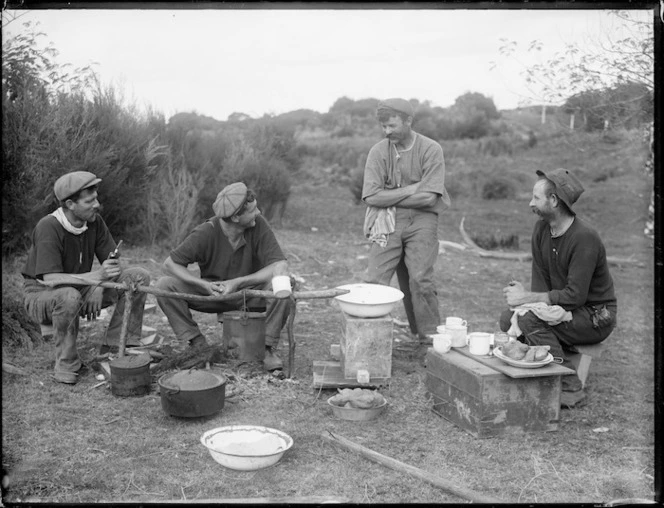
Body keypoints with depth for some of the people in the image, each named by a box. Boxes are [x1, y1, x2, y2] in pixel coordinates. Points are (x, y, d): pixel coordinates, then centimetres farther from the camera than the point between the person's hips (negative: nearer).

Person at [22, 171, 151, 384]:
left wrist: (98, 288, -24)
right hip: (42, 294, -6)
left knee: (139, 277, -10)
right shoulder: (48, 228, -26)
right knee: (69, 297, -43)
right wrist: (96, 276, -46)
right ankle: (66, 363, -19)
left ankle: (114, 346, -8)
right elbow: (50, 279, -34)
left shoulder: (95, 222, -7)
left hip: (82, 289, 6)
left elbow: (114, 265, -3)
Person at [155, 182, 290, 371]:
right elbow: (170, 264, -15)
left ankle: (269, 348, -14)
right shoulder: (205, 233, -21)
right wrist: (205, 285, -29)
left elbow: (281, 265, -24)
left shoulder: (258, 224, -19)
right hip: (213, 293, 0)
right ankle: (198, 345, -8)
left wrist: (237, 282, -29)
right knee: (164, 286, -20)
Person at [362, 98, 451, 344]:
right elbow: (371, 195, -8)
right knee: (374, 281, -6)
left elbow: (428, 196, -13)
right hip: (388, 222, 2)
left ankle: (430, 336, 4)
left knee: (420, 280, -10)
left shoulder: (431, 150, -5)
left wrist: (391, 197, -7)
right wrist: (410, 190, -11)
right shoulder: (378, 151, 1)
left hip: (421, 218, -2)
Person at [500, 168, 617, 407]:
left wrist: (527, 298, -22)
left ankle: (570, 388, -18)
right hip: (565, 311, 8)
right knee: (508, 319, -11)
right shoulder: (541, 229, 1)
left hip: (595, 316, -7)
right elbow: (540, 278, 0)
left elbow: (575, 295, -27)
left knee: (529, 319, -28)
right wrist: (542, 304, -19)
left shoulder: (585, 238, -24)